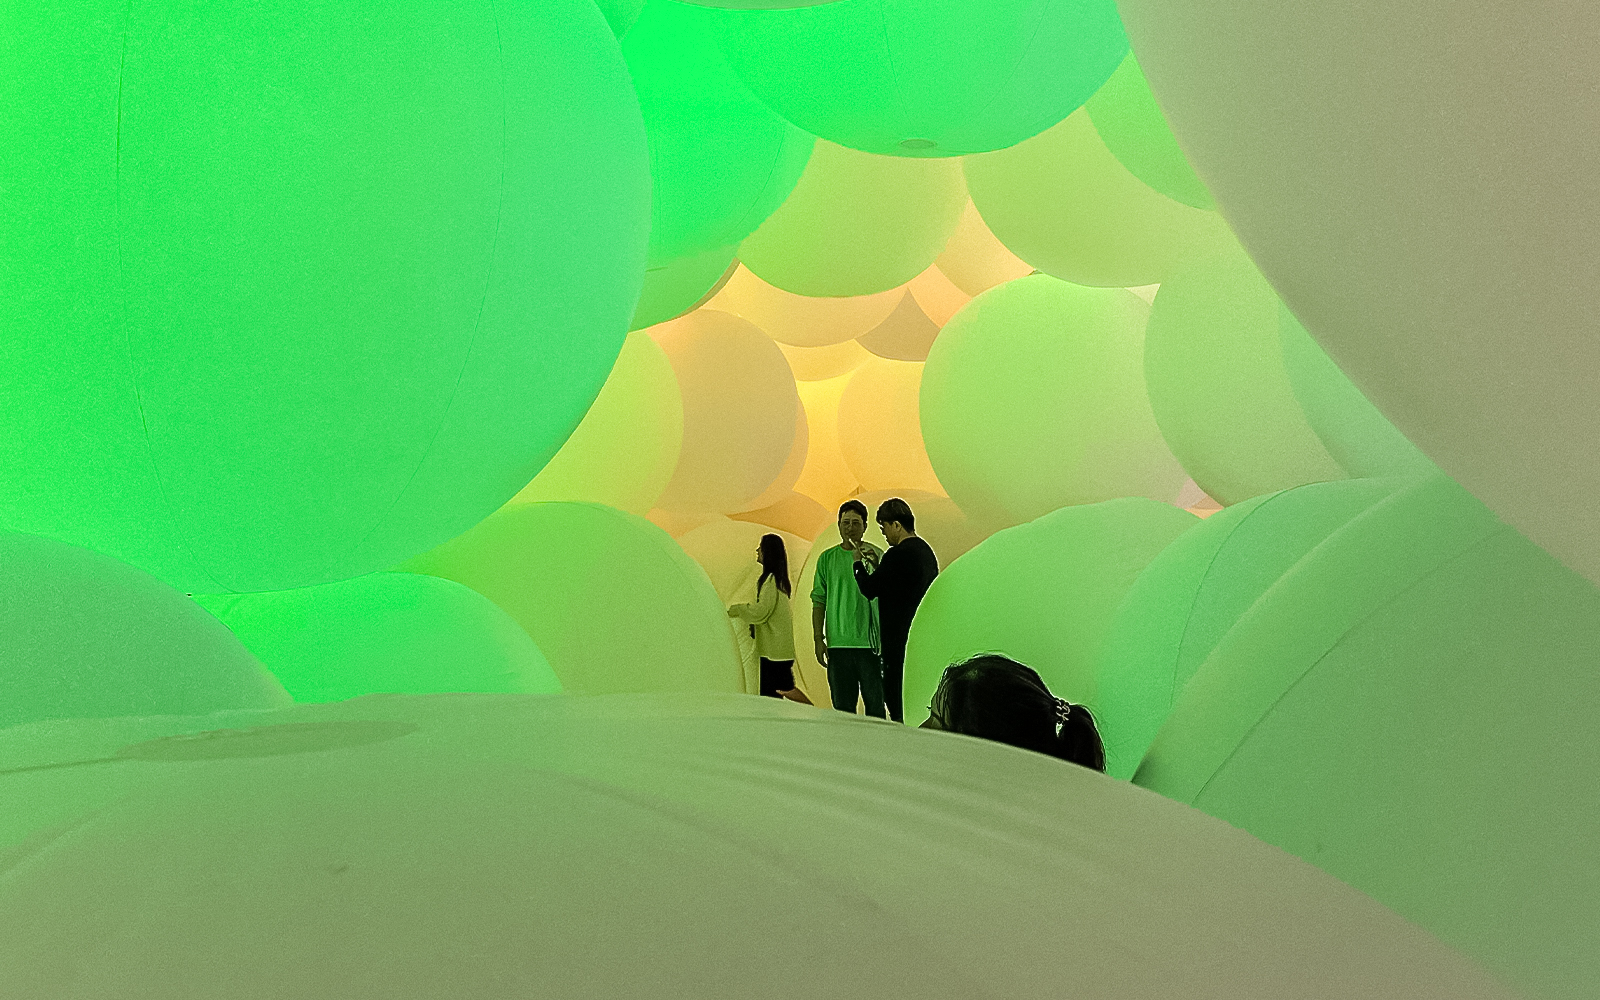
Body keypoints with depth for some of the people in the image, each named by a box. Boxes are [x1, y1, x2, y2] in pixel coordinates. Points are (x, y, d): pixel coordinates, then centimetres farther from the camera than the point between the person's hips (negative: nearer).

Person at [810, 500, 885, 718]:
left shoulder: (875, 555, 4)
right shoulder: (827, 558, 9)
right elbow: (819, 601, 10)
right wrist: (818, 639, 3)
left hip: (870, 642, -1)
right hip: (838, 643, 2)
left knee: (875, 704, 2)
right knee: (842, 707, 7)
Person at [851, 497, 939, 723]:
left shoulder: (898, 554, -17)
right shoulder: (927, 551, 12)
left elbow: (869, 589, -13)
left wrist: (858, 563, 4)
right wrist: (876, 566, 17)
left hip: (900, 639, -9)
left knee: (896, 699, -2)